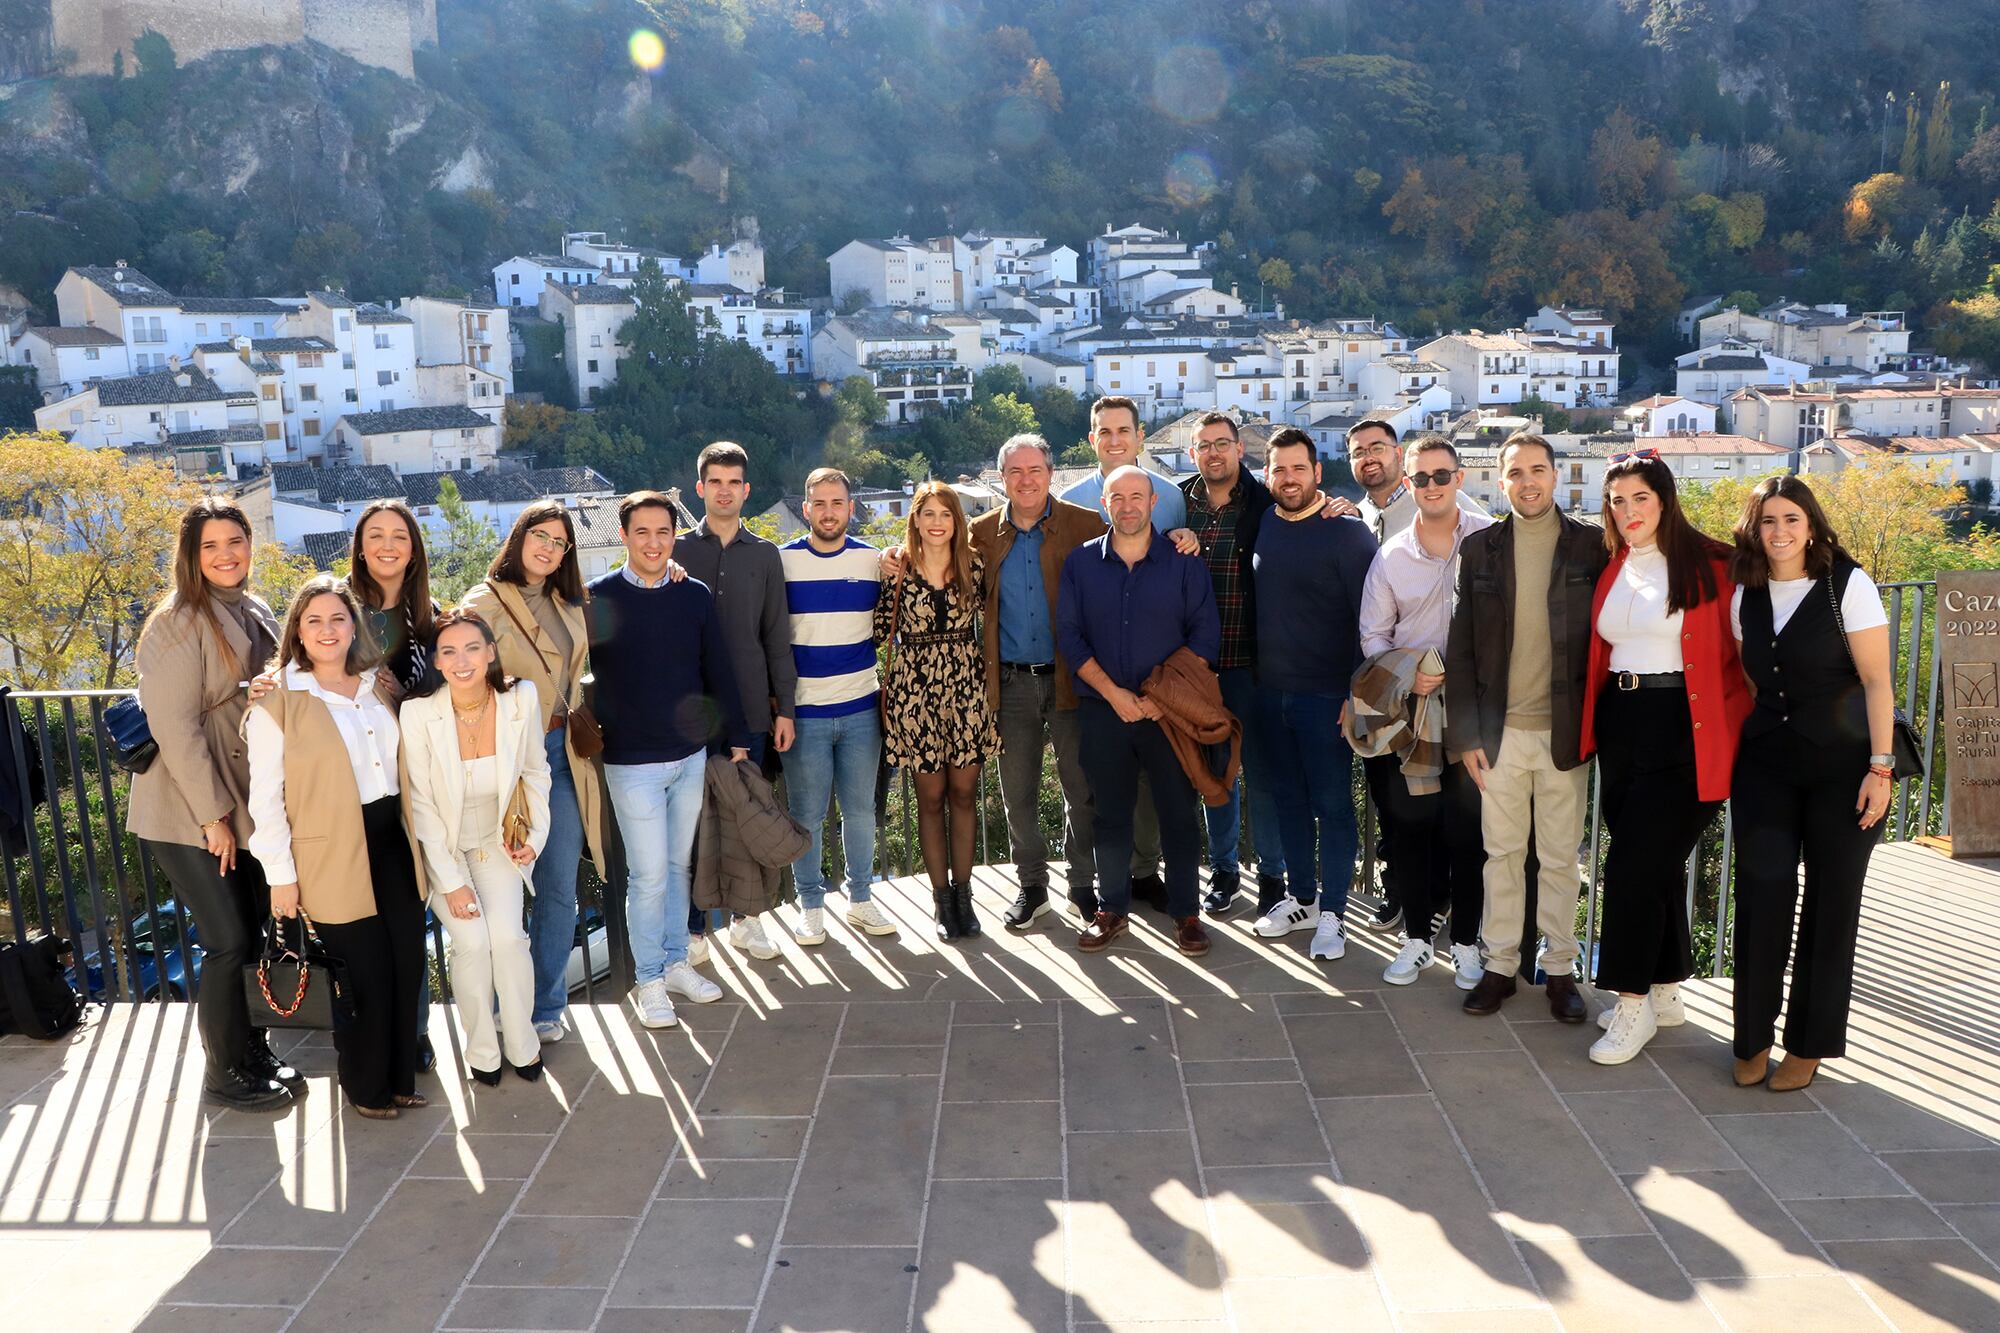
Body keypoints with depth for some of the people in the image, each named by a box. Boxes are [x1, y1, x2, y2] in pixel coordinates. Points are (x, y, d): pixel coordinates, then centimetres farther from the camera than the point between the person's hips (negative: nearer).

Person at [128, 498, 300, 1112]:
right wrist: (212, 813, -17)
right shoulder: (178, 622, -14)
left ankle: (254, 1053, 27)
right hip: (190, 813, -7)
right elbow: (173, 724, -18)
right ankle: (225, 1074, 14)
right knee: (229, 941, -2)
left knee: (255, 933, 12)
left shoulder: (256, 613, 9)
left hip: (248, 803, 7)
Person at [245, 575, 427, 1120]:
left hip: (393, 844, 5)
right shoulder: (277, 703, -6)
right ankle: (366, 1087, 21)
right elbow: (266, 798, -7)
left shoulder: (377, 689, 11)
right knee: (365, 974, 1)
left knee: (407, 964, 9)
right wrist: (280, 875, -10)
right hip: (333, 859, -5)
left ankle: (401, 1078, 26)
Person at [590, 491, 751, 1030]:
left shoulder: (695, 596, 1)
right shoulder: (598, 598, -8)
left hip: (691, 755, 4)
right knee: (649, 875, 1)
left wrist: (737, 739, 7)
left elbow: (718, 672, 7)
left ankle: (676, 963, 30)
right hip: (632, 763, -4)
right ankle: (648, 980, 17)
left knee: (679, 865, 15)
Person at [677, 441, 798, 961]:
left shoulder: (764, 555, 8)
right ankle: (693, 925, 13)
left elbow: (776, 636, 8)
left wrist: (785, 707, 5)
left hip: (751, 708, 2)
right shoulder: (678, 552, 4)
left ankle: (745, 916, 21)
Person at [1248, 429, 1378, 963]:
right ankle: (1301, 897, 28)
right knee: (1289, 797, 14)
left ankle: (1332, 912, 14)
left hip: (1326, 696, -5)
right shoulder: (1262, 527, 6)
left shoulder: (1346, 532, -10)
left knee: (1332, 804, 3)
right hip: (1271, 692, 5)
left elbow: (1370, 619, -11)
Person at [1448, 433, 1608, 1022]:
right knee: (1502, 852, 10)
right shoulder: (1479, 548, 3)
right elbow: (1460, 648, 3)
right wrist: (1465, 733, -2)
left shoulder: (1592, 544, 0)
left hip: (1565, 730, -1)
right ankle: (1500, 965, 22)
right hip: (1499, 728, 1)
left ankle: (1560, 969, 22)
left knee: (1560, 857, 9)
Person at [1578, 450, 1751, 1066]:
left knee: (1634, 862, -9)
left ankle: (1634, 1004, 1)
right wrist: (1593, 724, 9)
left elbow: (1740, 654, -6)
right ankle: (1666, 988, 27)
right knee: (1656, 863, 14)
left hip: (1683, 733, -6)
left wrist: (1731, 724, -12)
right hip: (1620, 726, 6)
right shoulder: (1611, 570, 11)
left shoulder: (1712, 565, -6)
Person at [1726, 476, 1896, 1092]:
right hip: (1765, 764, 3)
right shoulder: (1745, 595, 5)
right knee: (1762, 896, -1)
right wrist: (1726, 759, 7)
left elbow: (1877, 681, -9)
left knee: (1831, 903, 5)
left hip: (1841, 766, -3)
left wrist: (1880, 766, -14)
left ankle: (1809, 1043, 18)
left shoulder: (1847, 584, -8)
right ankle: (1754, 1037, 13)